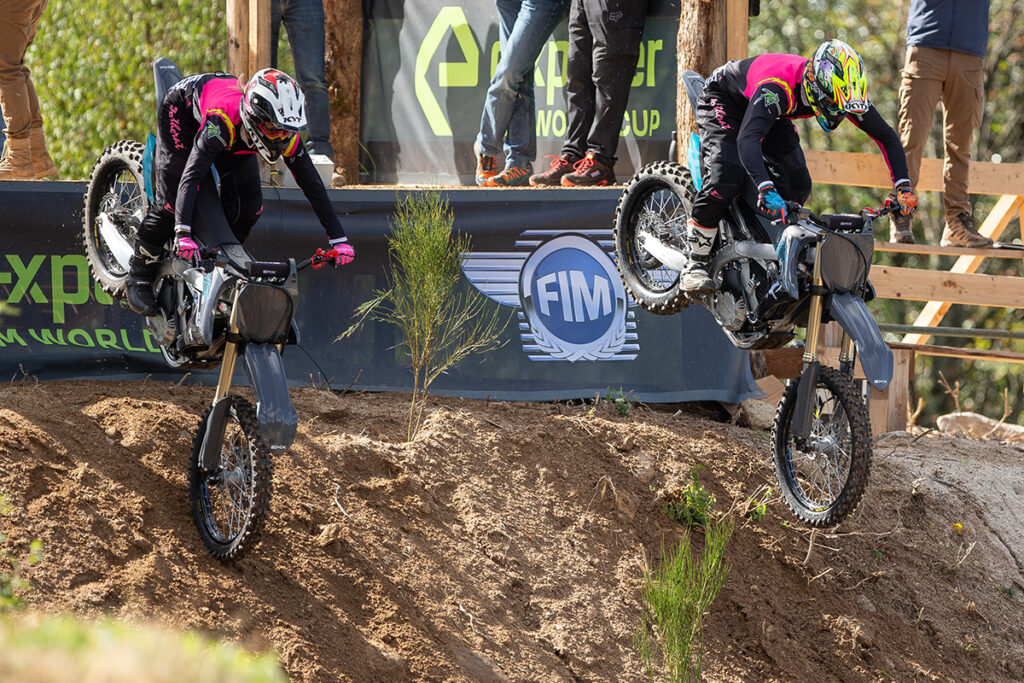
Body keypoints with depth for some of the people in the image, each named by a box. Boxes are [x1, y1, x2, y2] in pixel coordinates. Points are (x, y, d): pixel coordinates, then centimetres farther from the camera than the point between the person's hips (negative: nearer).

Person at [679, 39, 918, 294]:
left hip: (768, 113, 7)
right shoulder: (777, 90, -45)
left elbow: (887, 136, -14)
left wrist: (903, 187, -25)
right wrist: (766, 189, -71)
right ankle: (696, 264, -14)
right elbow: (747, 139, -58)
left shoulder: (843, 92, -25)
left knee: (798, 185, -7)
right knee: (724, 178, -26)